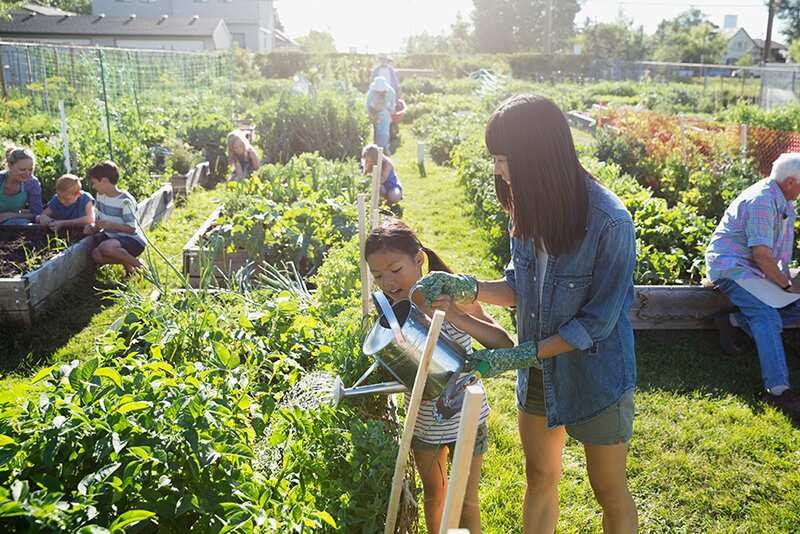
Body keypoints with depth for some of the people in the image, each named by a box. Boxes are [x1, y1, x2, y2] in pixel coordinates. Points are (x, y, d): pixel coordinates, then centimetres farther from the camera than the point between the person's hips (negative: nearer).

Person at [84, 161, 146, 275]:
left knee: (106, 247, -37)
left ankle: (137, 264, -15)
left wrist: (110, 225, -26)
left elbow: (131, 229, -18)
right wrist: (94, 228, -8)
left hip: (133, 240, -8)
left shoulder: (125, 201, -20)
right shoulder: (101, 196, 6)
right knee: (96, 255, -21)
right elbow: (100, 220, 13)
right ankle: (126, 262, 2)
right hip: (112, 236, 8)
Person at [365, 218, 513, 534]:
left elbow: (505, 345, -31)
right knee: (433, 493, 25)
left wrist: (456, 316, -43)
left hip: (464, 417, -3)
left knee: (465, 501, 13)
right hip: (422, 421, 4)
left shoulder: (451, 297, -23)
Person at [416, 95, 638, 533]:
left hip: (595, 376, -6)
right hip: (538, 371, 6)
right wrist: (467, 288, -12)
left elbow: (597, 320, -20)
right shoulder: (529, 208, -7)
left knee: (609, 491, 16)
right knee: (539, 479, 22)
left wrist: (523, 356, -20)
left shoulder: (609, 222, -26)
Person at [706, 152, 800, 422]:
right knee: (768, 317, -28)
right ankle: (778, 390, -32)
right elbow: (761, 253, -23)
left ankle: (733, 321, -4)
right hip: (731, 266, -10)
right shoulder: (761, 201, -20)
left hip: (758, 269, 10)